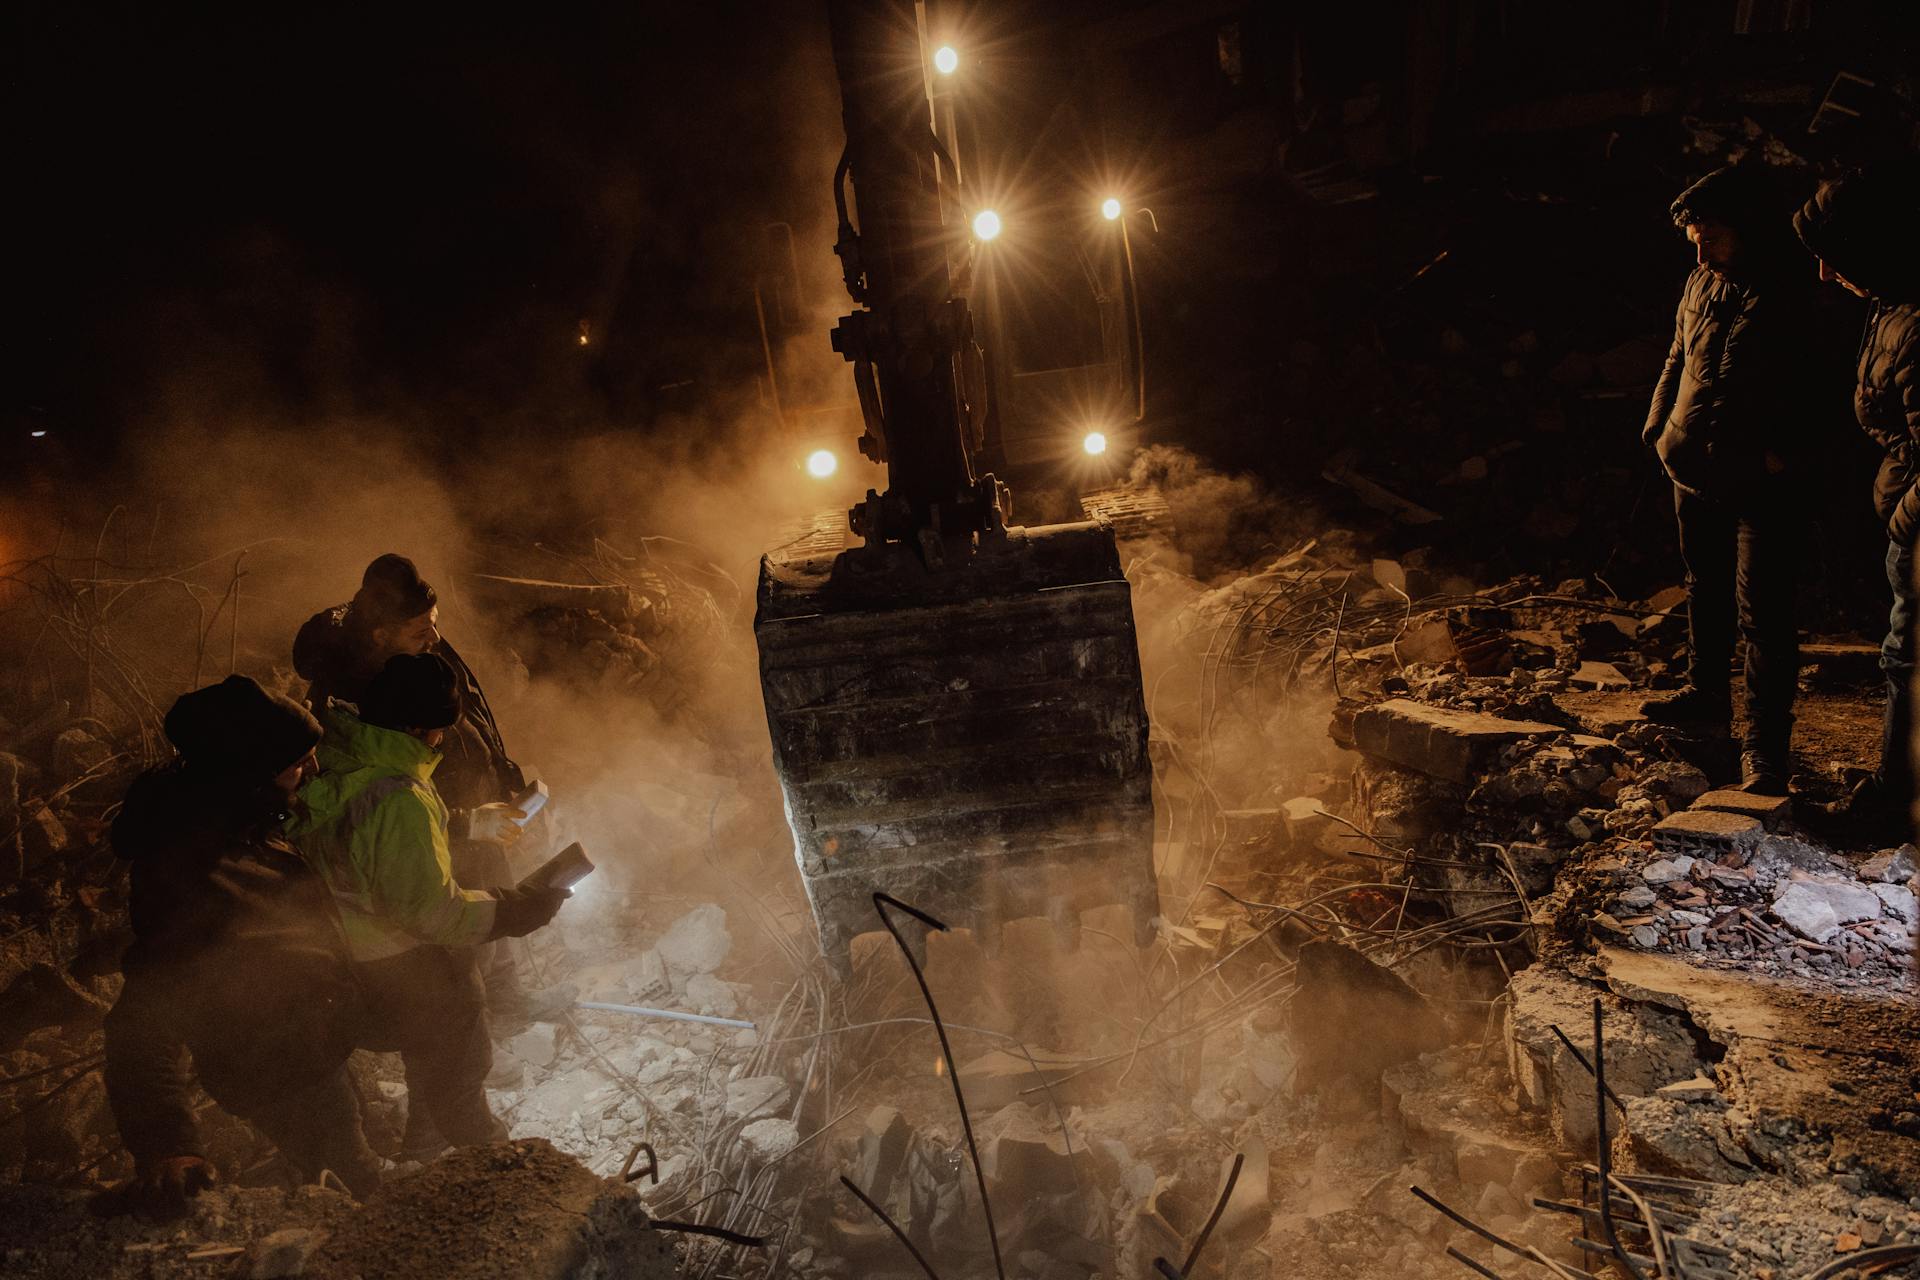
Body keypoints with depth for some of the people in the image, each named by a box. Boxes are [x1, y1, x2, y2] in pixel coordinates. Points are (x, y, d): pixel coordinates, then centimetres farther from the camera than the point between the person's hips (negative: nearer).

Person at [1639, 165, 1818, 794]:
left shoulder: (1796, 293, -13)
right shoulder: (1701, 283, 8)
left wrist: (1786, 449, -22)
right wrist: (1661, 427, 8)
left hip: (1762, 483, -7)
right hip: (1696, 471, 7)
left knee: (1761, 613, -5)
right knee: (1705, 589, 21)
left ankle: (1766, 747, 2)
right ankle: (1706, 695, 39)